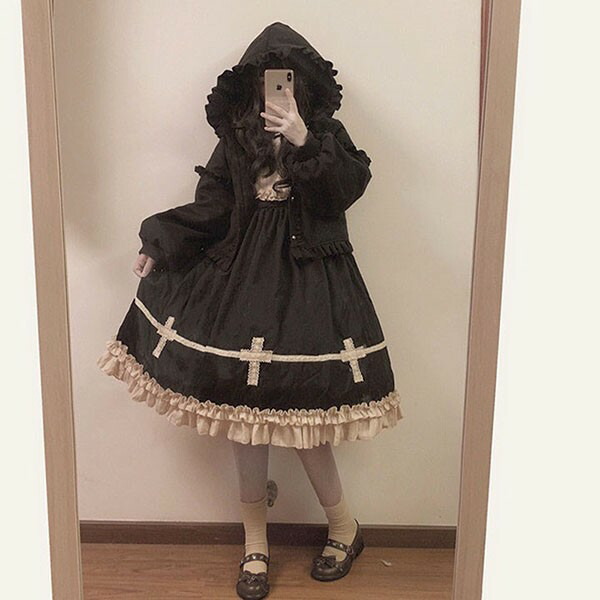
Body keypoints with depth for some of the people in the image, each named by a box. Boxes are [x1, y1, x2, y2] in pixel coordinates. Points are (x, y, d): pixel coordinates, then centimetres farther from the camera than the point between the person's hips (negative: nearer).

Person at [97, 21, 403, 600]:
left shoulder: (327, 133, 5)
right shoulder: (236, 136, 11)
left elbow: (349, 187, -11)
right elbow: (211, 207, 8)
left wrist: (305, 143, -20)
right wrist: (161, 243, 0)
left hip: (309, 279, -3)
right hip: (242, 275, 3)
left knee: (299, 403, -5)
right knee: (243, 399, 4)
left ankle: (344, 526, 21)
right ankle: (255, 540, 23)